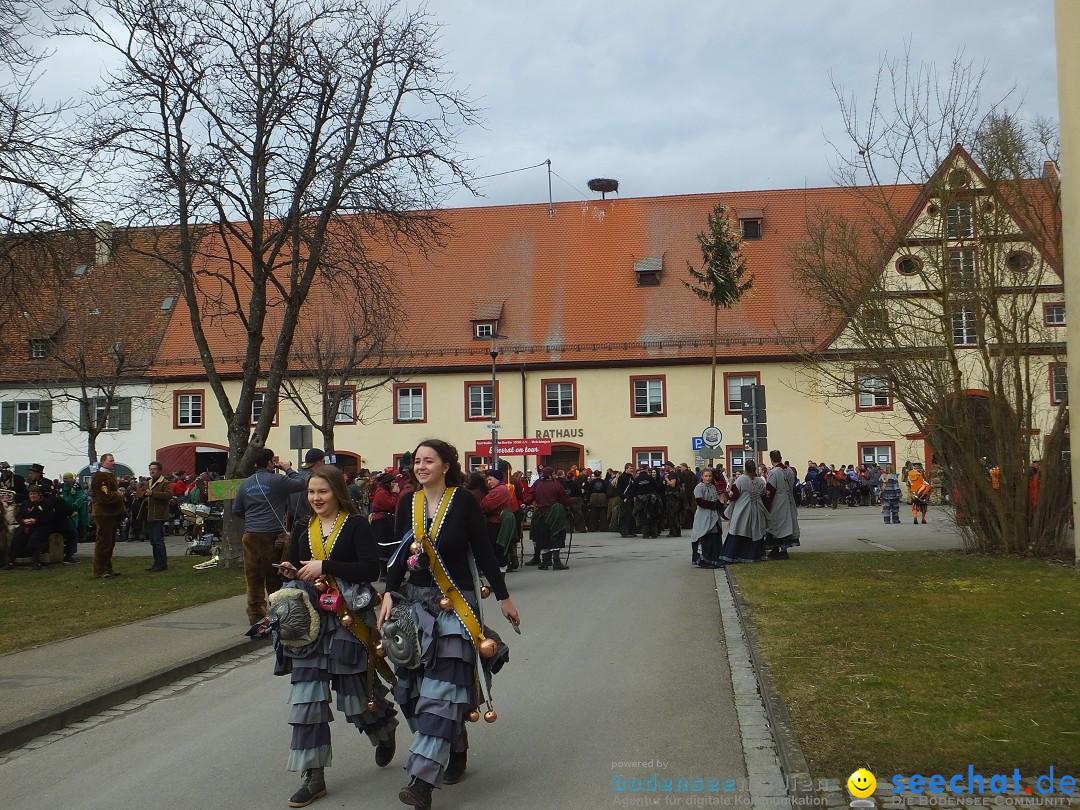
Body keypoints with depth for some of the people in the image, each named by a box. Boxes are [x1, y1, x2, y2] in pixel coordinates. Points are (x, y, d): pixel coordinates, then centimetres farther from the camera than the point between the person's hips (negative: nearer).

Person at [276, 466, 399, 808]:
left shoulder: (356, 525, -5)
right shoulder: (302, 528, 11)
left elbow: (371, 569, -16)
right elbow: (293, 569, 20)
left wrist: (324, 567, -20)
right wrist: (289, 572, -4)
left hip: (349, 619, -4)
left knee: (355, 690, 6)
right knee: (307, 696, 0)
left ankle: (386, 728, 40)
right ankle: (314, 776, 7)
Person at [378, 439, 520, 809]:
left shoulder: (464, 502, -7)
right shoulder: (408, 503, 5)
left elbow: (483, 552, -3)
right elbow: (399, 553, 9)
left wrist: (504, 597, 0)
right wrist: (389, 593, -2)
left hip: (455, 603, -5)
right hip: (415, 600, 5)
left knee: (441, 689, -11)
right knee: (414, 684, 6)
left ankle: (423, 779, -15)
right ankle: (456, 753, 27)